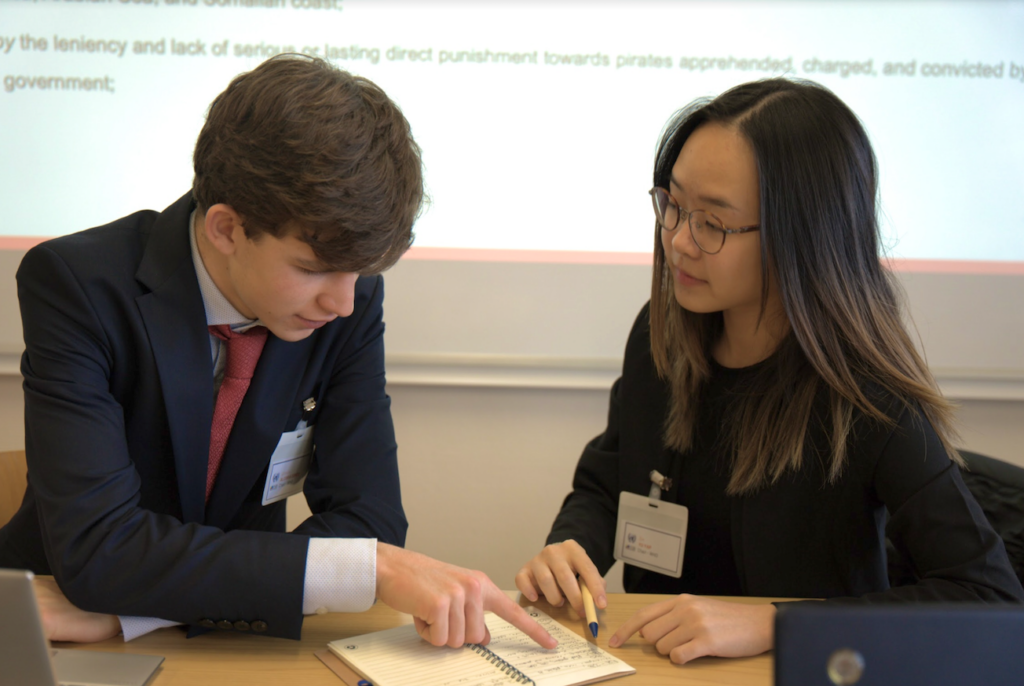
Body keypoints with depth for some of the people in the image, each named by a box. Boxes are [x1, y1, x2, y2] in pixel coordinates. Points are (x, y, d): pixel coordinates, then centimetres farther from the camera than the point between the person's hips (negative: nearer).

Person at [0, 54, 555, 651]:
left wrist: (126, 614, -22)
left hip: (232, 645, 3)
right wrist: (373, 570, -30)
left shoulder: (351, 300, -9)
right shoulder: (75, 284, -17)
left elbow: (368, 519, -12)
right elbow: (95, 546, -24)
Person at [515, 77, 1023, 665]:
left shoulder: (866, 401, -20)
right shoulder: (660, 334, -1)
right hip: (656, 660, 4)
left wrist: (768, 622, -29)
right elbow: (603, 487, 12)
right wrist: (569, 548, -11)